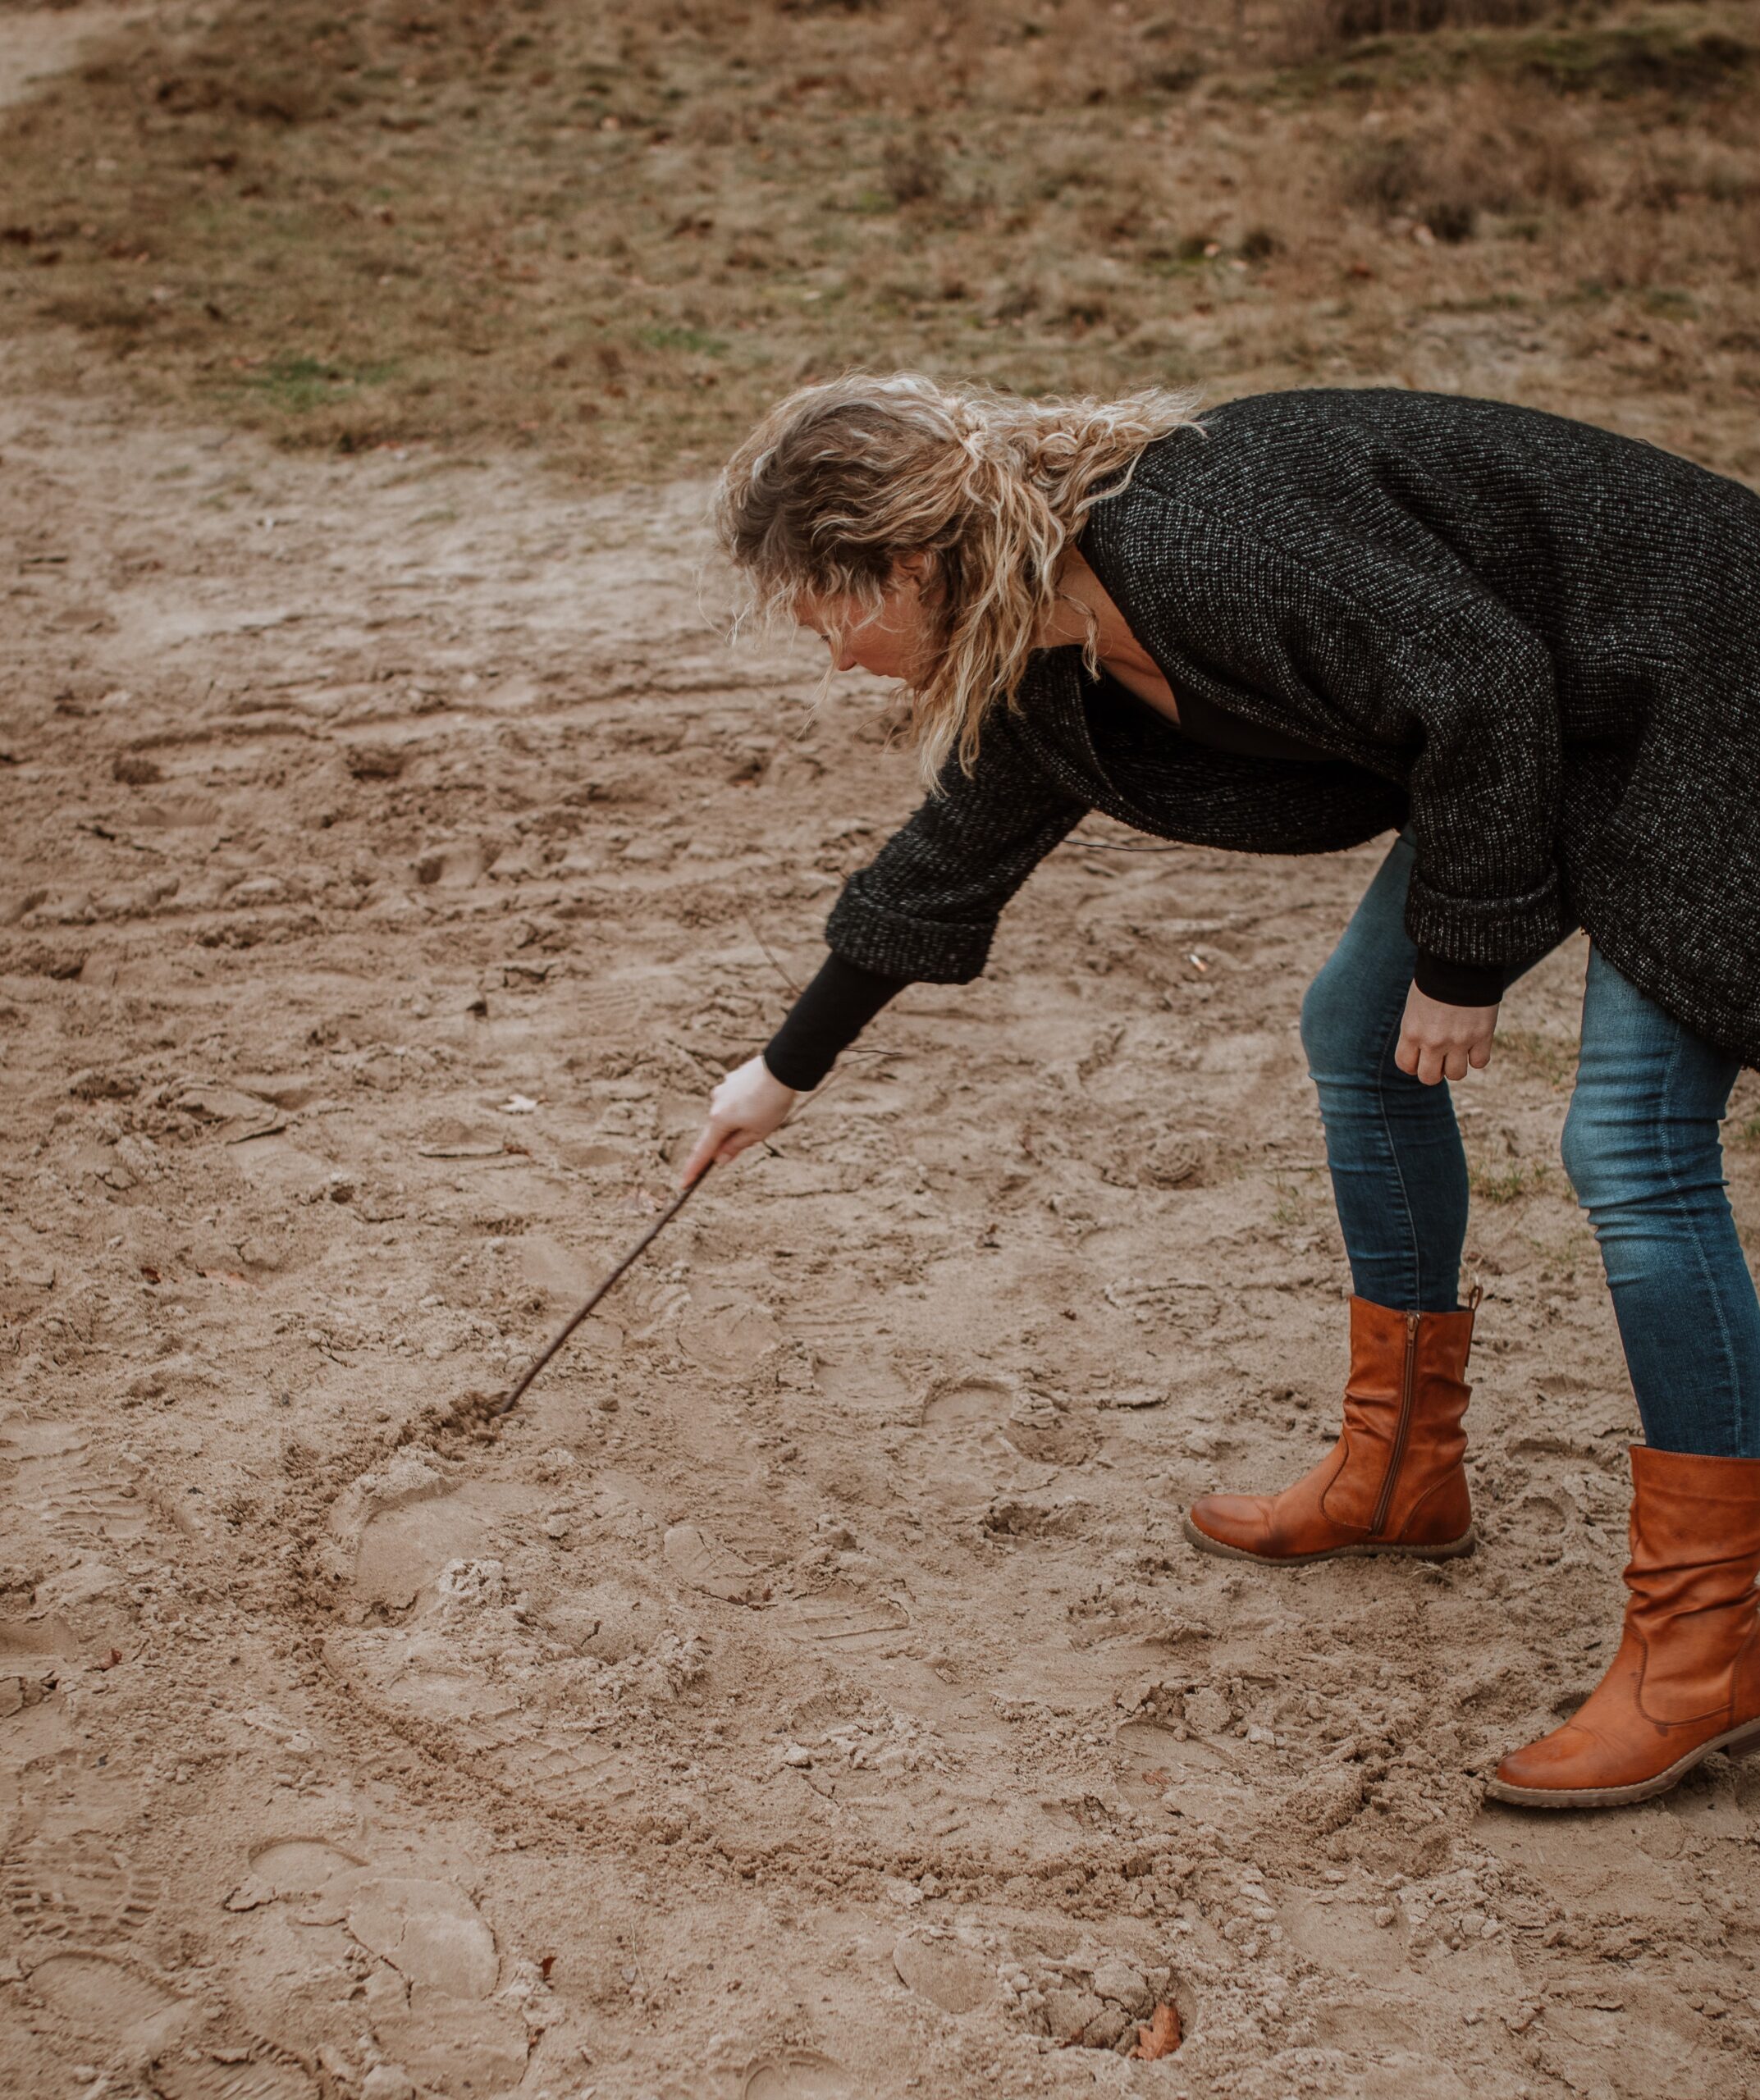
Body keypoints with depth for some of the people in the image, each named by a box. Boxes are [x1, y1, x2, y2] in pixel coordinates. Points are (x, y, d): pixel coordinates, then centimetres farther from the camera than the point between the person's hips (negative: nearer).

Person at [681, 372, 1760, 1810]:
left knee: (1632, 1151, -15)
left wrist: (1463, 960, -17)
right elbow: (954, 858, 16)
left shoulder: (1204, 540, -30)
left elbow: (1481, 683, -27)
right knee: (1356, 1037, 14)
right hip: (1553, 736, 10)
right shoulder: (1051, 666, 1)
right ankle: (1402, 1477, 27)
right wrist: (790, 1069, 27)